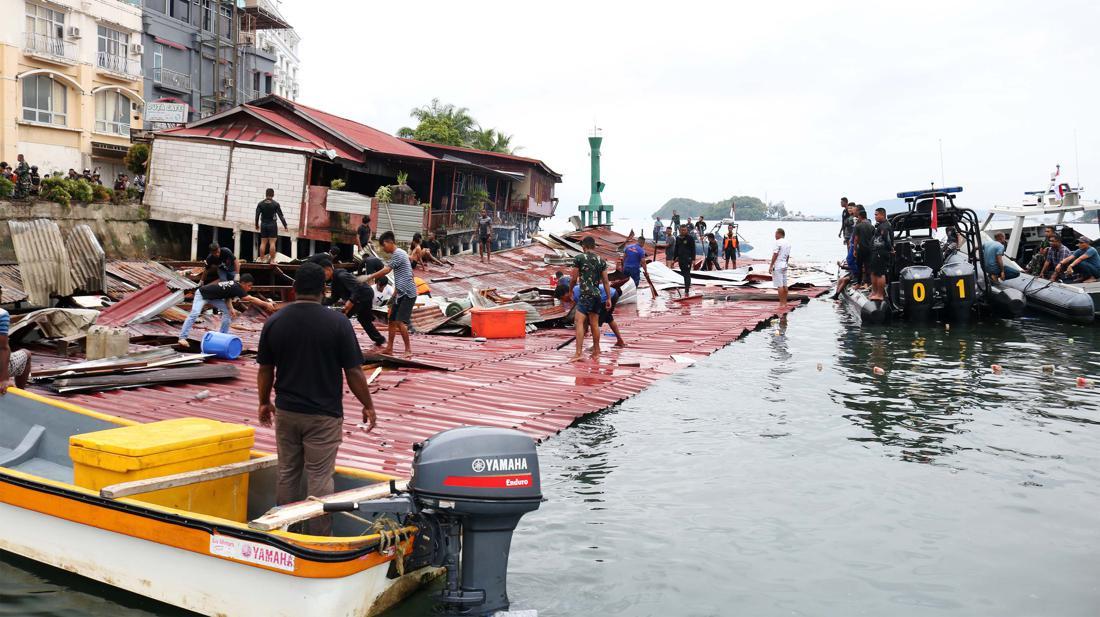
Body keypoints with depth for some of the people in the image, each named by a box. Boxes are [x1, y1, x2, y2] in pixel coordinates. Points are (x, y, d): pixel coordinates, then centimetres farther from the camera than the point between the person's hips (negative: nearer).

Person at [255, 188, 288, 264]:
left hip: (263, 224, 3)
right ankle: (272, 260, -8)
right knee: (272, 243, -5)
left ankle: (261, 259, 7)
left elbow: (257, 215, 2)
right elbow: (281, 216, -6)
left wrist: (257, 225, 14)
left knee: (263, 243, 7)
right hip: (272, 225, -3)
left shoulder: (260, 204, 2)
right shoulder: (276, 204, -6)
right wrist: (285, 226, -2)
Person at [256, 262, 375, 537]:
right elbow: (353, 372, -10)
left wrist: (264, 403, 20)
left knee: (287, 473, 16)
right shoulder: (338, 323, -13)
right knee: (319, 478, 2)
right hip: (324, 415, -4)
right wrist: (368, 406, 3)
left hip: (286, 412, 4)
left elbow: (265, 370, 5)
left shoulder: (274, 322, -3)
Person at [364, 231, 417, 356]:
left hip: (407, 293, -10)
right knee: (392, 320, 12)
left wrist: (370, 277, -7)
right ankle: (389, 348, 19)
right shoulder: (396, 255, 18)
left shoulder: (398, 254, -13)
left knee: (400, 322, -16)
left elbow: (386, 270, -16)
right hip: (400, 293, 10)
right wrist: (394, 295, 24)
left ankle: (408, 349, -9)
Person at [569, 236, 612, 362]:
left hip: (585, 294, -6)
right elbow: (605, 281, 8)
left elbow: (574, 278, 1)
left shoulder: (579, 258, -3)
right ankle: (596, 352, 22)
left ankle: (579, 352, -20)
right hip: (597, 295, 6)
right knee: (594, 324, 14)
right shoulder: (601, 260, 9)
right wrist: (608, 298, 12)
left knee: (579, 322, -9)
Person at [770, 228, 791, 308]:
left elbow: (775, 255, -16)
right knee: (784, 285, 12)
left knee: (780, 285, -7)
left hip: (777, 266, -9)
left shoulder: (778, 242, -14)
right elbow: (788, 256, 15)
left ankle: (782, 304, -8)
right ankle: (785, 303, 17)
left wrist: (771, 266, -14)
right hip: (784, 265, 9)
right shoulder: (788, 243, 11)